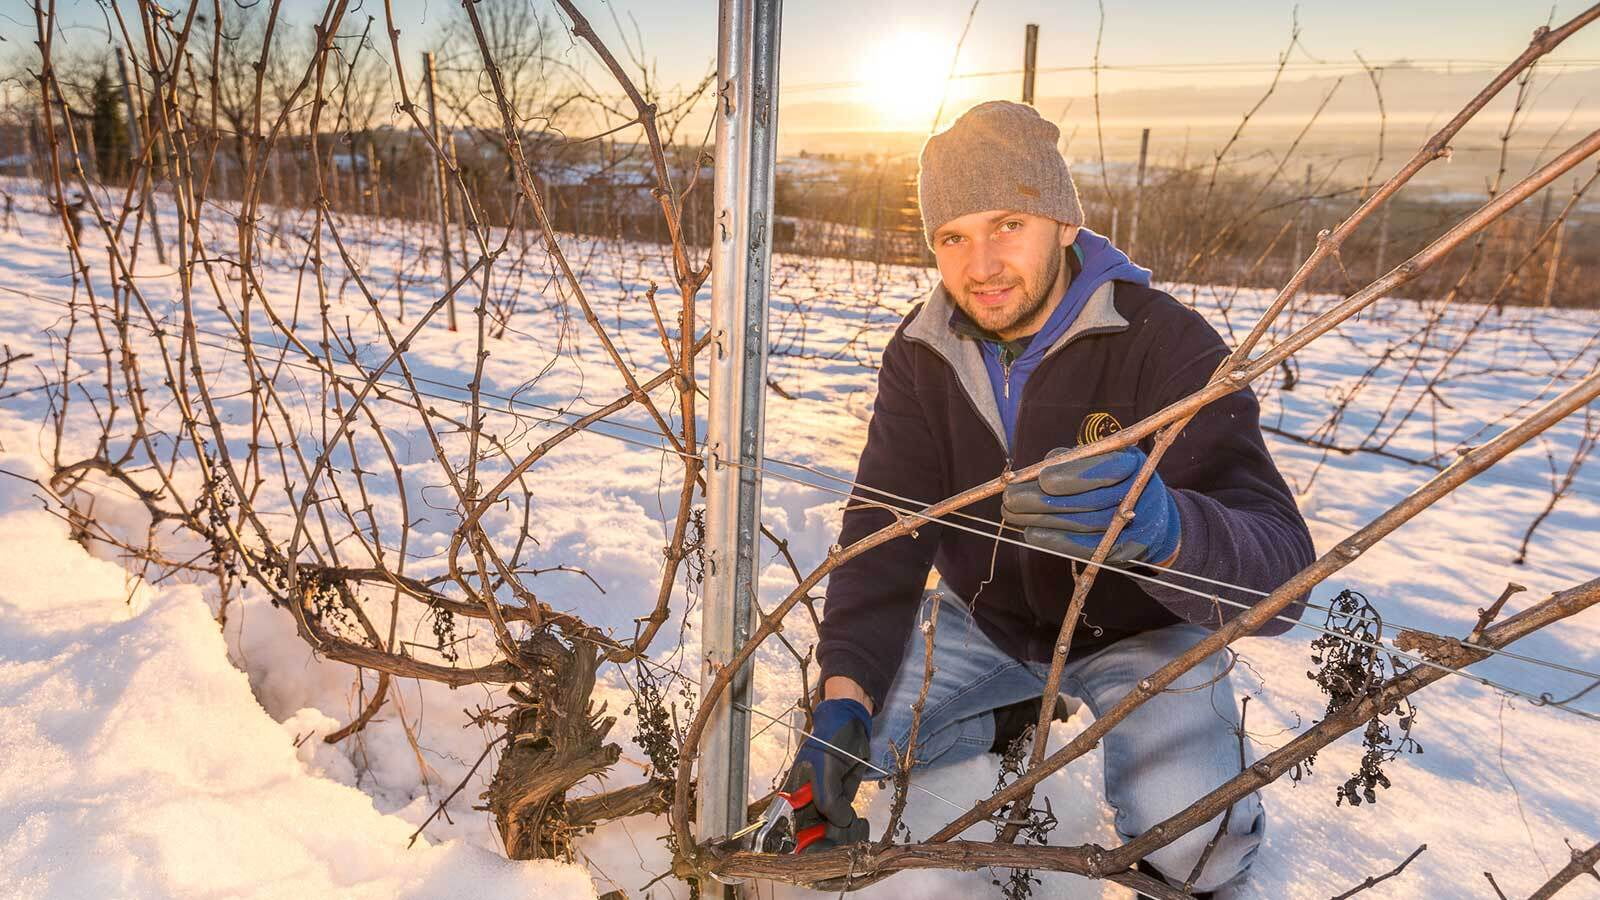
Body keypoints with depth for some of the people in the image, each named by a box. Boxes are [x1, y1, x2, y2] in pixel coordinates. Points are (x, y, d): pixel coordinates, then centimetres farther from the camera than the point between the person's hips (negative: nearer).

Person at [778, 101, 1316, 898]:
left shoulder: (1168, 343, -27)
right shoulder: (922, 353, -13)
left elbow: (1277, 569, -36)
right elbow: (883, 529, -21)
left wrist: (1163, 526, -61)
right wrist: (844, 700, -37)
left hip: (1136, 628, -4)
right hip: (987, 616, 4)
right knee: (859, 735, -8)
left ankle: (1202, 734, 13)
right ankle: (1019, 713, 20)